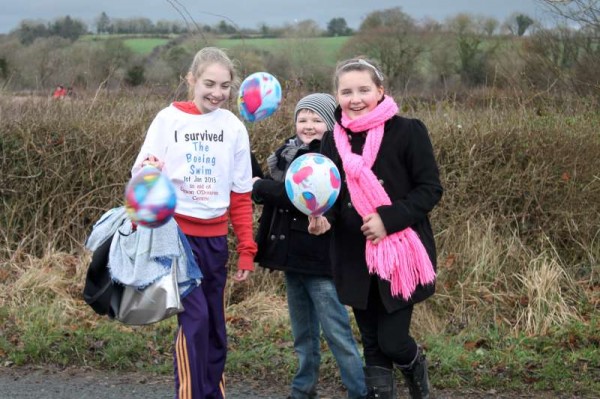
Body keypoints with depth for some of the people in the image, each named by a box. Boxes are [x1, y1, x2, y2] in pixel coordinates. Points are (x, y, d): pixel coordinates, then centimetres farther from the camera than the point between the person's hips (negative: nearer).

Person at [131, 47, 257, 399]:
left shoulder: (234, 127, 5)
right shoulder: (169, 119, -3)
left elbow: (241, 196, 9)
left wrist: (247, 250, 7)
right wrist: (149, 173, -27)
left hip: (215, 238, 4)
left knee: (216, 324, 9)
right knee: (195, 317, -14)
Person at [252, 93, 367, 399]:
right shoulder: (291, 152, 11)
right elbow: (274, 194, 12)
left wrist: (261, 186, -13)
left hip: (321, 258, -7)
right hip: (293, 255, 7)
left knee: (336, 332, -6)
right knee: (303, 331, 16)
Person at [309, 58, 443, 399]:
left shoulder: (407, 131, -10)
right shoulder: (334, 140, 4)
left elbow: (430, 189, -10)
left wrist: (389, 219, -22)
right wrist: (323, 218, -10)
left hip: (399, 254, -4)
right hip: (356, 259, 4)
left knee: (391, 341, -3)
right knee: (373, 346, 10)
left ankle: (416, 365, 32)